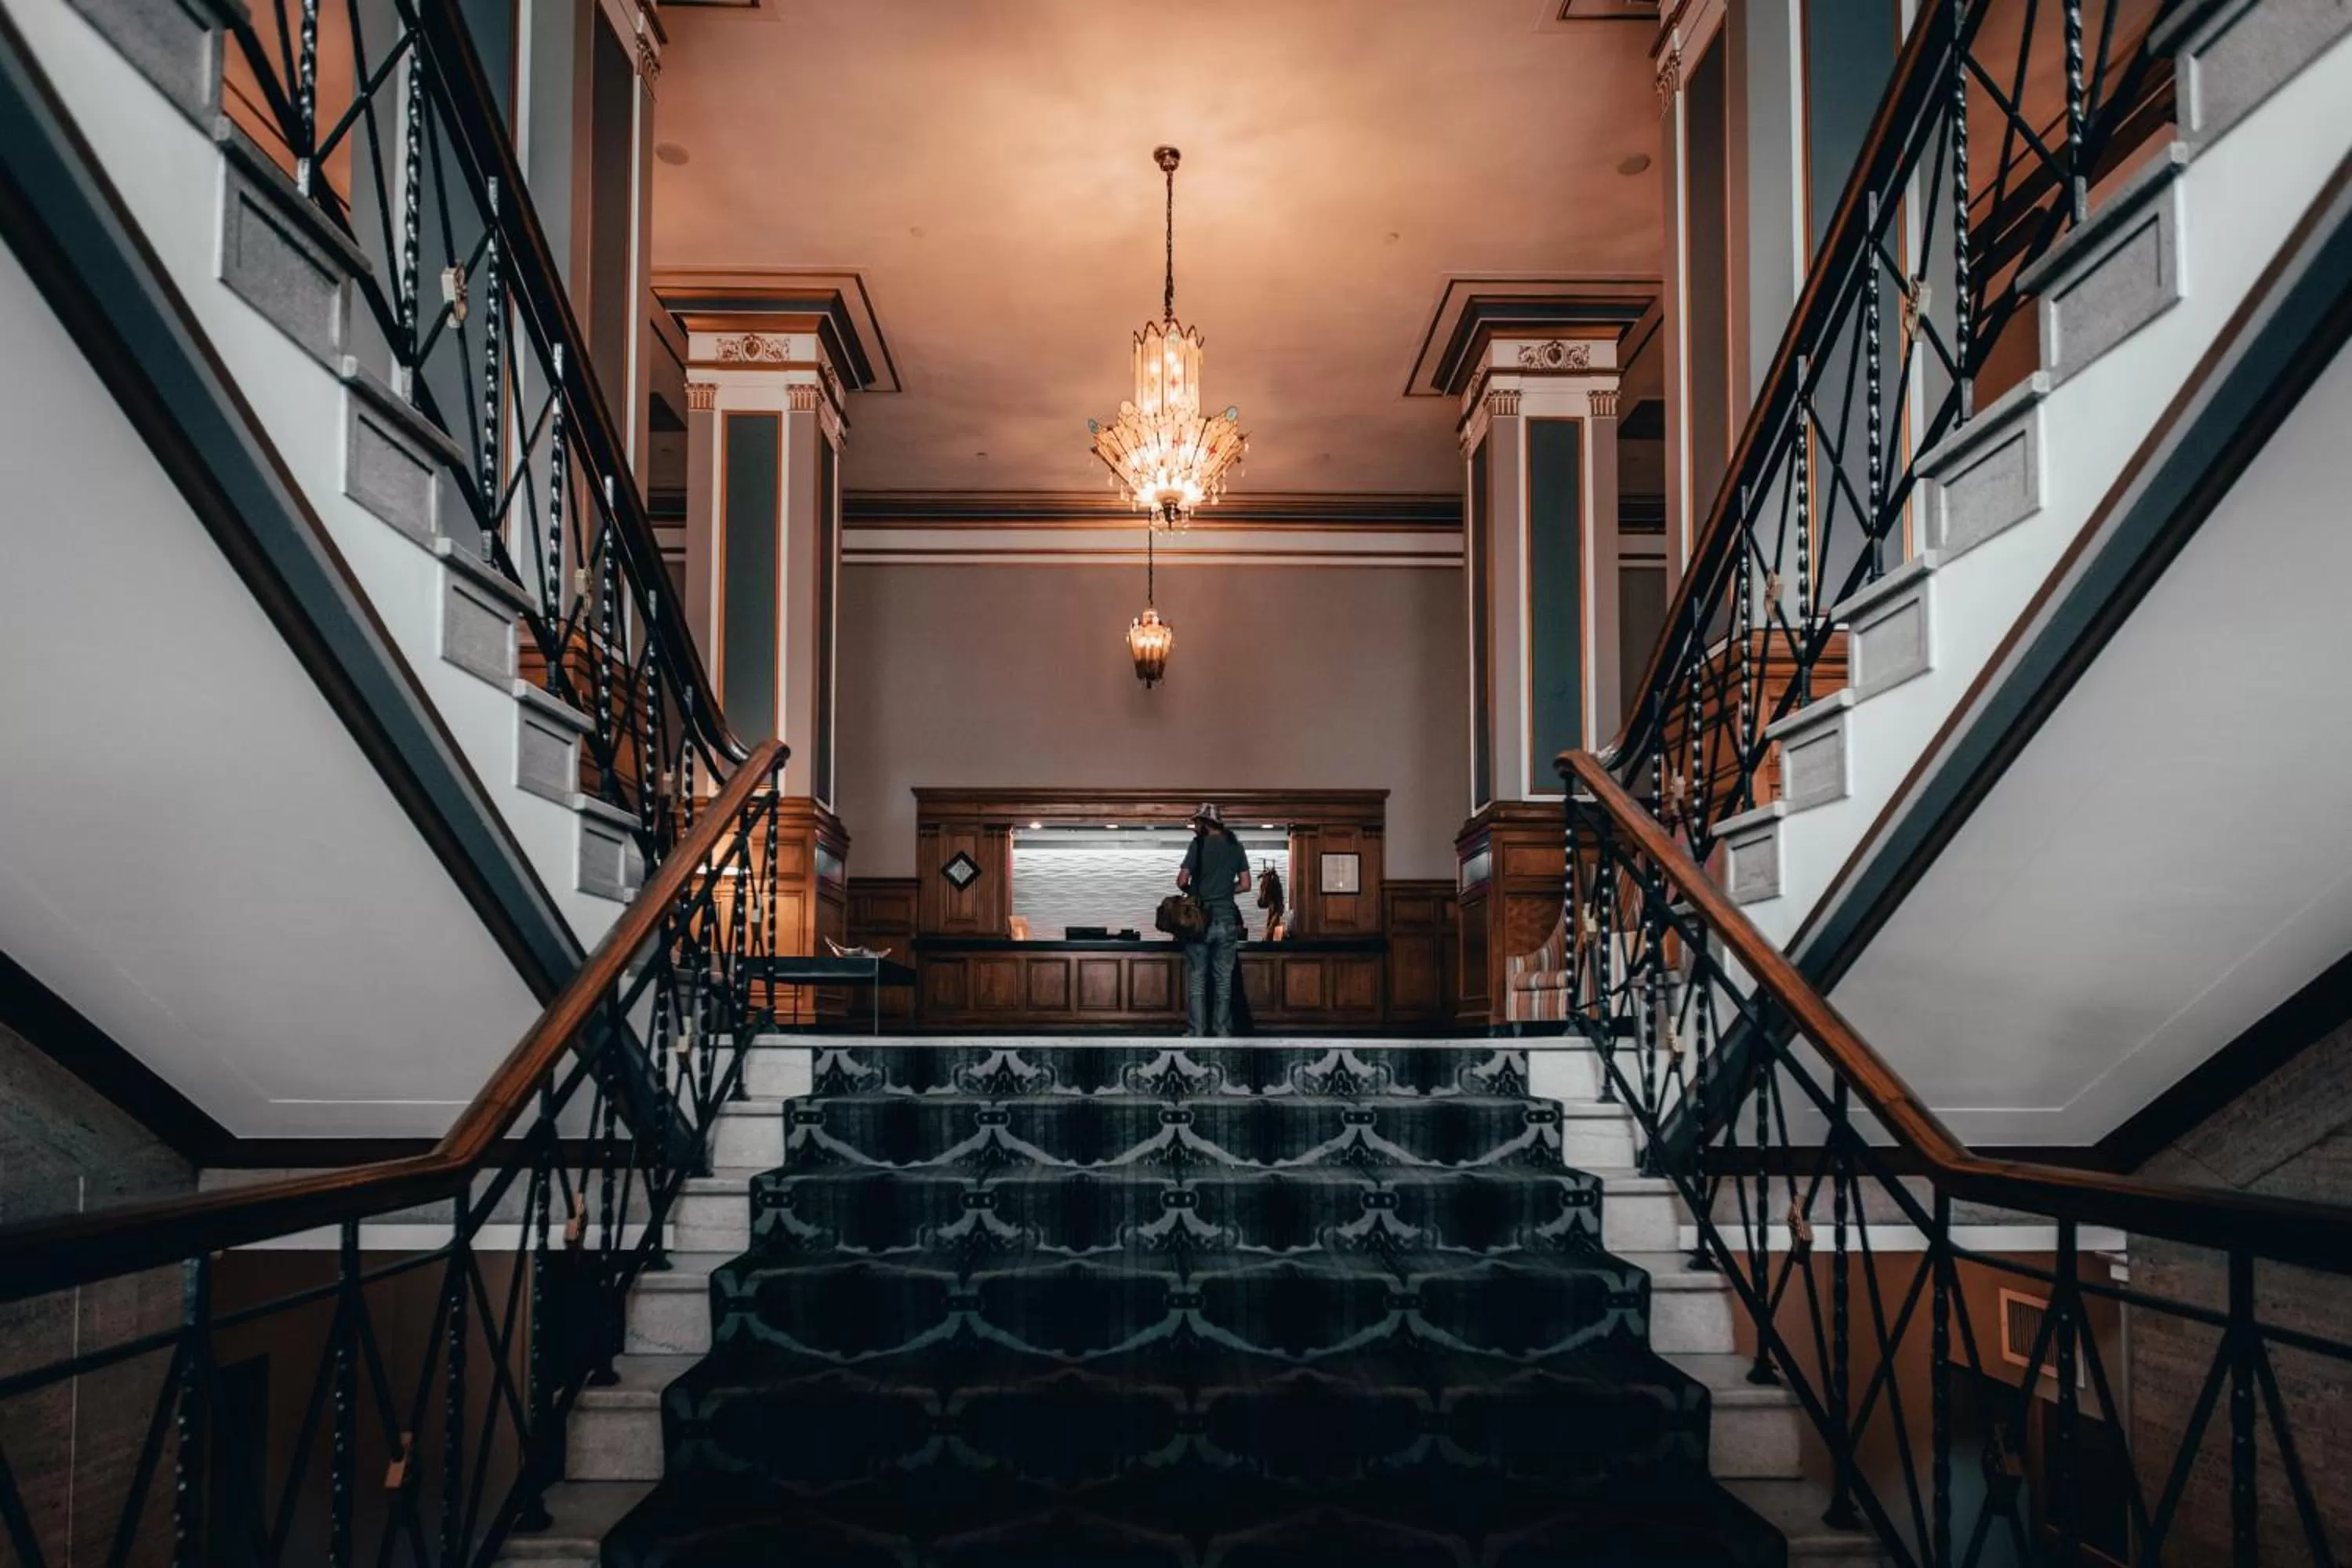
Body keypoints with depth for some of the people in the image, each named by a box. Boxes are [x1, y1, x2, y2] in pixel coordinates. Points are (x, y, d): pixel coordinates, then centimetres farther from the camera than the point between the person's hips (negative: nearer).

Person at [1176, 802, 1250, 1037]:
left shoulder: (1199, 844, -6)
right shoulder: (1236, 847, 7)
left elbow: (1182, 881, -9)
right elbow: (1245, 885, 6)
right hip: (1227, 919, 3)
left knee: (1197, 978, 3)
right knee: (1223, 979, 7)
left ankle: (1198, 1031, 1)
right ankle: (1222, 1031, 7)